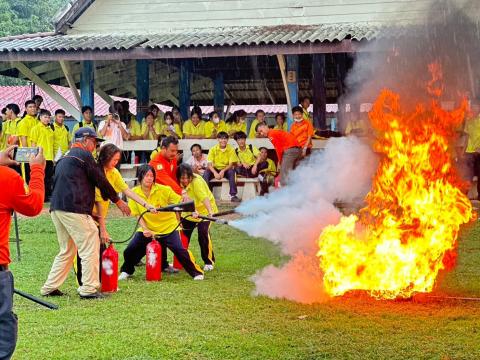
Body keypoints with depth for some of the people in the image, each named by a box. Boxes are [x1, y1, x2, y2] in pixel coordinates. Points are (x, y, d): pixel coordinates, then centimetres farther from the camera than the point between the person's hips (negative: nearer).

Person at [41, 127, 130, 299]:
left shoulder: (64, 158, 24)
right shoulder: (83, 155, -3)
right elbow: (100, 180, -3)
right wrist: (117, 201, 8)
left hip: (56, 208, 9)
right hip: (74, 209, -9)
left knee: (67, 250, 18)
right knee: (90, 246, -4)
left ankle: (50, 288, 16)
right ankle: (89, 289, -7)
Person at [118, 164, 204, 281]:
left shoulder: (163, 190, -15)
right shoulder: (134, 192, -9)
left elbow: (180, 201, -10)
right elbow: (138, 215, -3)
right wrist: (145, 229, -16)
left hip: (168, 227, -2)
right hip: (148, 229, 3)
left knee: (179, 250, -18)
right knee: (130, 250, -4)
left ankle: (196, 272, -1)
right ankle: (126, 271, 26)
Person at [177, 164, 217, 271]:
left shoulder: (197, 182, -29)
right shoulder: (182, 183, -10)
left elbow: (204, 197, -42)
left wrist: (210, 212, -55)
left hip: (204, 210, -7)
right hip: (190, 212, 7)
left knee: (203, 233, -21)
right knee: (183, 233, 7)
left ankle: (209, 262, -6)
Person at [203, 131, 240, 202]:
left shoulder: (231, 149, -8)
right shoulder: (213, 149, -7)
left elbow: (231, 164, -10)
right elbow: (209, 164, -11)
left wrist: (223, 171, -29)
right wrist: (215, 172, -31)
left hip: (226, 169, -1)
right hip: (215, 169, 1)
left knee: (231, 172, -34)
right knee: (206, 173, -28)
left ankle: (233, 195, -32)